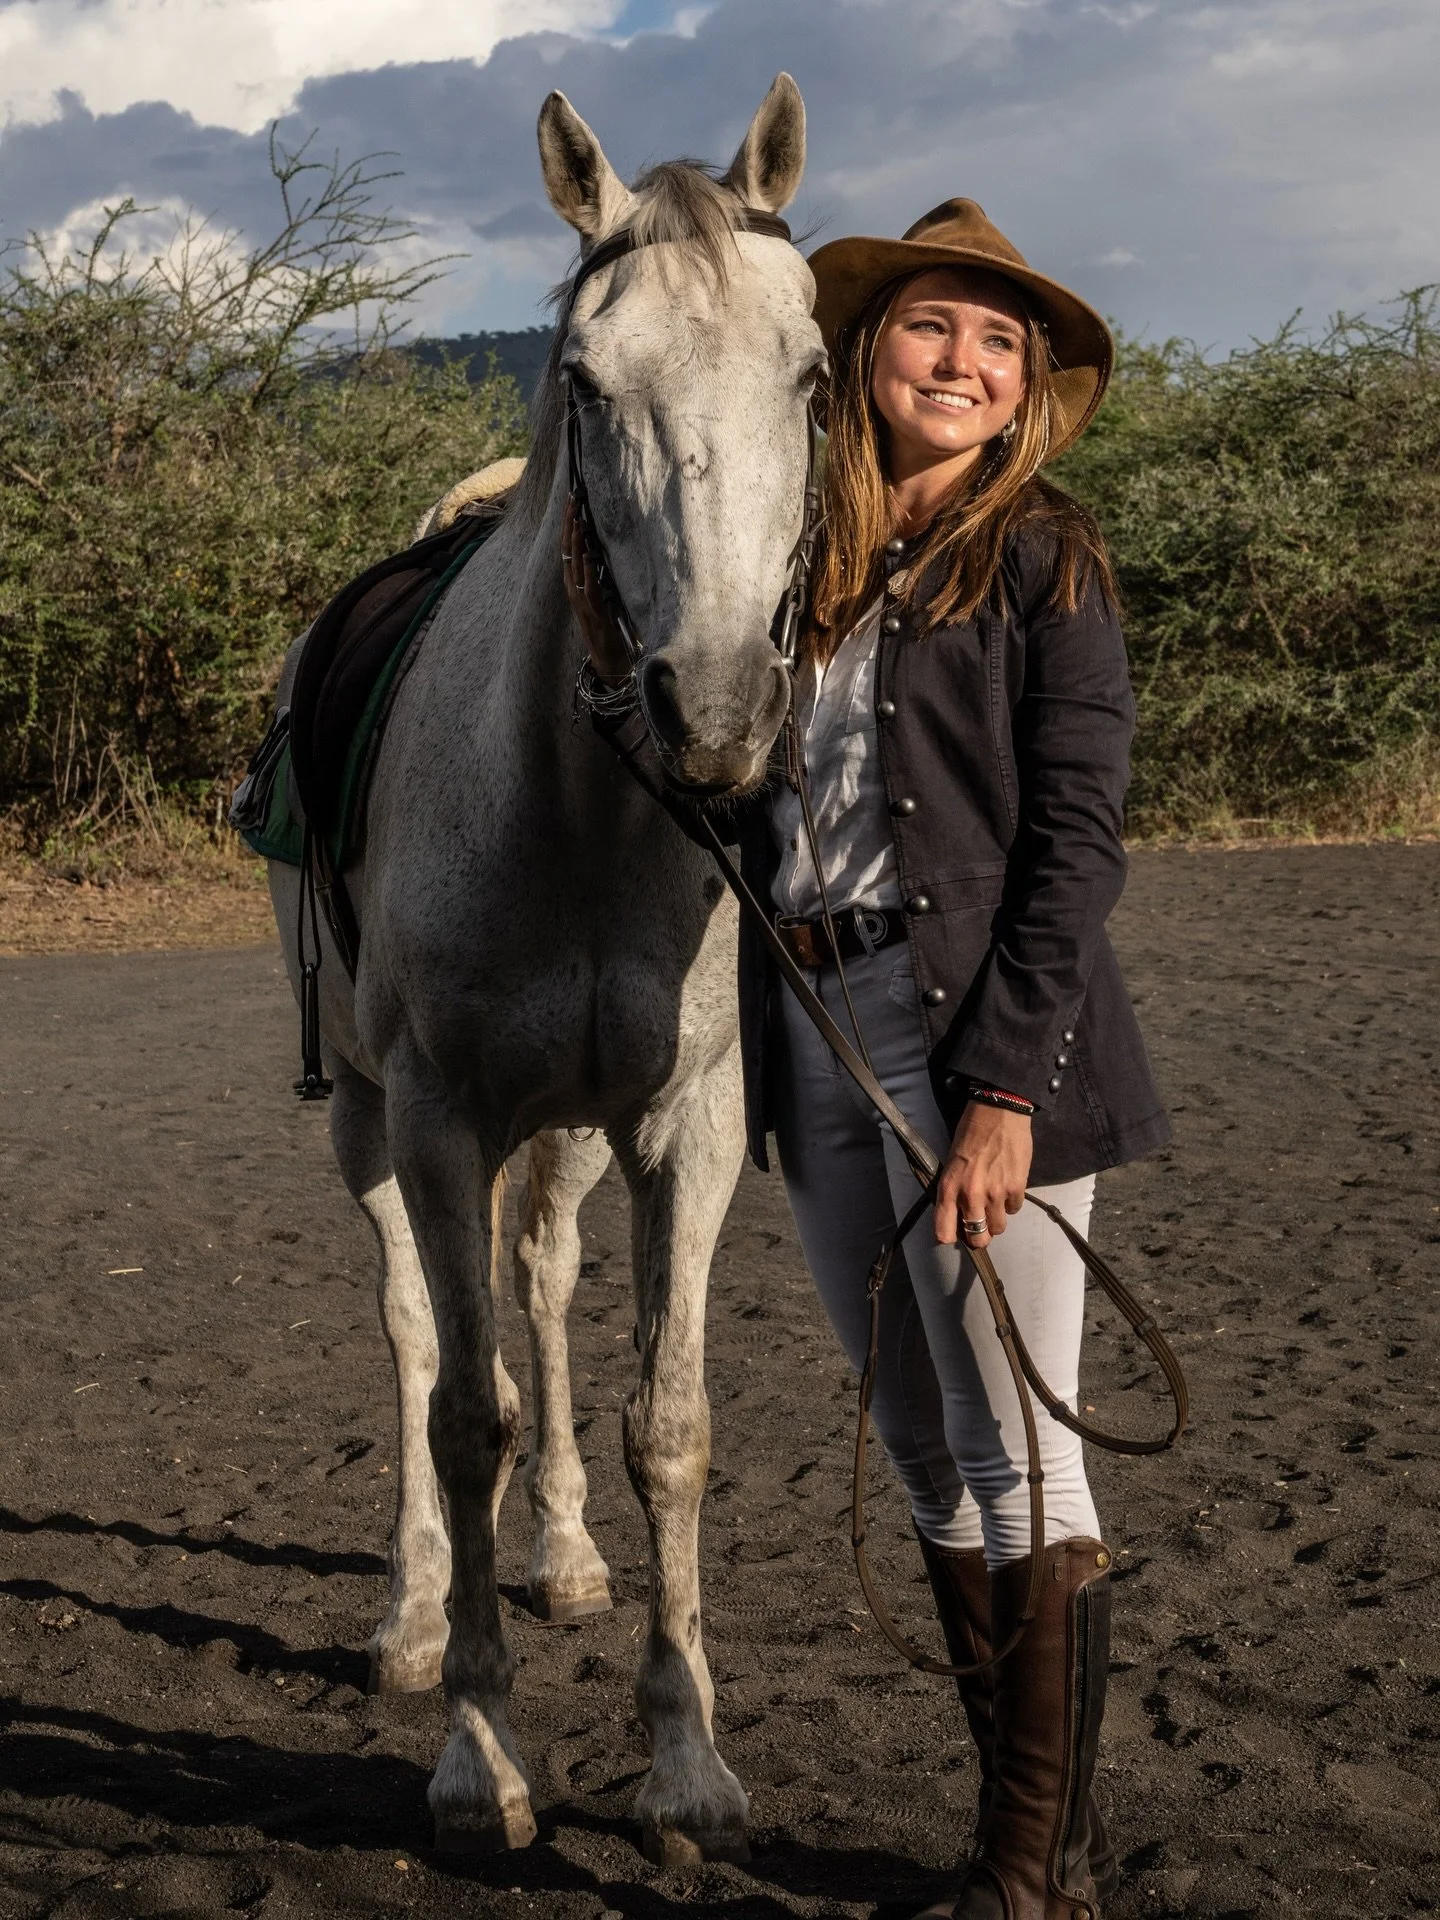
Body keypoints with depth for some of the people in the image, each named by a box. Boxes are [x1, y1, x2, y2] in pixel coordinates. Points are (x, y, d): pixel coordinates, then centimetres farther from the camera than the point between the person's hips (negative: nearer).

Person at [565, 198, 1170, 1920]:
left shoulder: (1045, 560, -3)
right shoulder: (791, 562, 11)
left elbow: (1078, 840, -9)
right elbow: (710, 791, 7)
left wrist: (1007, 1086, -16)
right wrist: (611, 645, -6)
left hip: (979, 1040, -6)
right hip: (813, 1048, 6)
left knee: (1015, 1455, 0)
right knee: (920, 1452, 13)